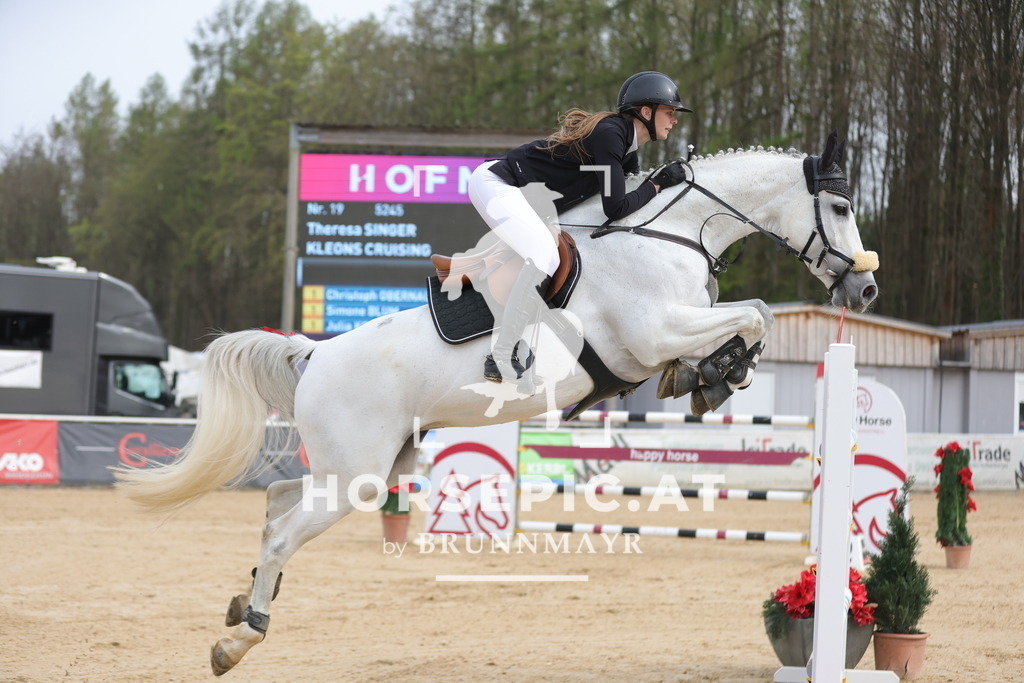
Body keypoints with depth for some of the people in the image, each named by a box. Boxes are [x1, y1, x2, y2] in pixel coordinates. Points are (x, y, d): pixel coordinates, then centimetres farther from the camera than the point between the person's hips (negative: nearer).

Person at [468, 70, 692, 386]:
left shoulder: (629, 151, 10)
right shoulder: (609, 133, -20)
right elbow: (616, 208, -23)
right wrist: (659, 183, -12)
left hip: (524, 199, 11)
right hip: (496, 182, -11)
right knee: (545, 257, -29)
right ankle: (501, 358, -23)